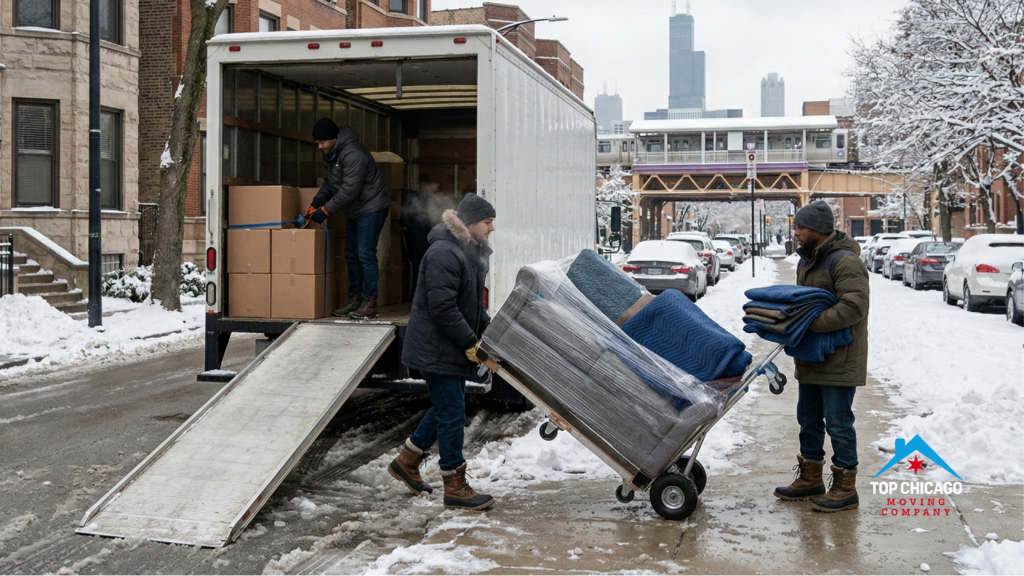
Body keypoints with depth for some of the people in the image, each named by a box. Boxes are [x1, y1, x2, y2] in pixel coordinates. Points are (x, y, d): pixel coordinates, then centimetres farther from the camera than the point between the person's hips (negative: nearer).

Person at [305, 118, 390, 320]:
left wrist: (326, 210, -23)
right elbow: (329, 183, 16)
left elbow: (349, 189, -27)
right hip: (354, 211, 10)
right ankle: (355, 300, 18)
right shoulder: (330, 155, 8)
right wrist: (318, 201, -1)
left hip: (371, 208, -10)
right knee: (352, 256, 11)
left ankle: (370, 303, -9)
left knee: (365, 254, -12)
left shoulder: (352, 154, -23)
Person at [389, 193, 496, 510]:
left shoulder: (470, 251, 12)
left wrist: (489, 330, 8)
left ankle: (406, 461, 33)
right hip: (437, 350, -10)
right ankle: (455, 487, 6)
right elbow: (443, 308, -26)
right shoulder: (443, 254, -22)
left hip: (452, 348, 10)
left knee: (446, 407, 18)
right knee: (452, 414, -4)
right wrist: (472, 344, -22)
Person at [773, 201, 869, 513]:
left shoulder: (845, 262, -18)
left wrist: (810, 322, -29)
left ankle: (845, 487, 8)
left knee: (838, 421, -3)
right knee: (808, 418, 16)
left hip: (839, 359, -10)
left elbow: (854, 306, -28)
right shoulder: (808, 260, 14)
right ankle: (811, 478, 28)